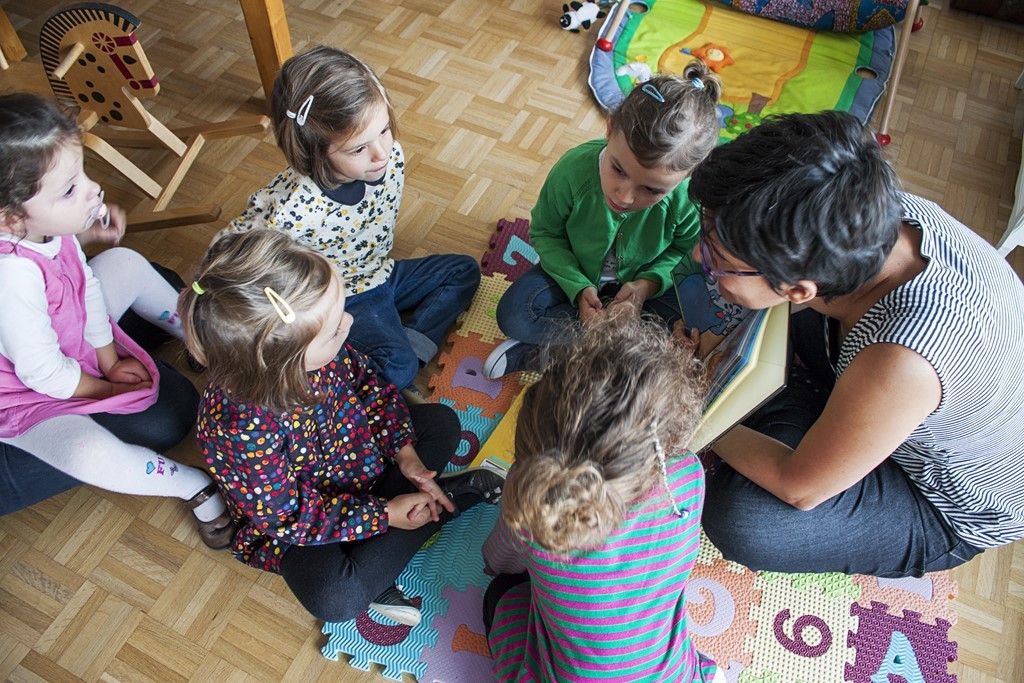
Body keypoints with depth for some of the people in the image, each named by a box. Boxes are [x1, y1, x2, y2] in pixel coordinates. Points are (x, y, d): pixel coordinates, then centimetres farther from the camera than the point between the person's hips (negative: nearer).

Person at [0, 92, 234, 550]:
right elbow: (43, 372, -30)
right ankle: (196, 487, -15)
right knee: (89, 454, -36)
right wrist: (112, 388, -13)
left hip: (76, 343, 9)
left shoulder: (42, 226, -19)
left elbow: (85, 285, -2)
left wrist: (110, 359, -1)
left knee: (126, 264, 9)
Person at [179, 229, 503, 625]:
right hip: (296, 518, -6)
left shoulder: (318, 347, -25)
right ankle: (453, 496, -8)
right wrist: (385, 514, -24)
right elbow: (288, 515, -26)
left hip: (355, 447, 6)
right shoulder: (240, 429, -40)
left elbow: (367, 383, -5)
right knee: (333, 599, -28)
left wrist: (405, 451, -13)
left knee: (443, 422, 6)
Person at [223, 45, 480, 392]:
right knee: (398, 369, -26)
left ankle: (414, 341, -1)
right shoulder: (291, 210, -36)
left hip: (382, 274, 7)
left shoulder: (391, 156, -19)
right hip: (341, 303, -7)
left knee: (464, 271, 12)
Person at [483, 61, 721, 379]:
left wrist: (648, 284, -27)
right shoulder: (573, 169, -30)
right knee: (513, 314, -23)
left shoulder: (689, 199, -30)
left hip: (640, 284, 1)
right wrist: (578, 289, -25)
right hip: (577, 275, 0)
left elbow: (684, 249, -8)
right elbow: (545, 233, -12)